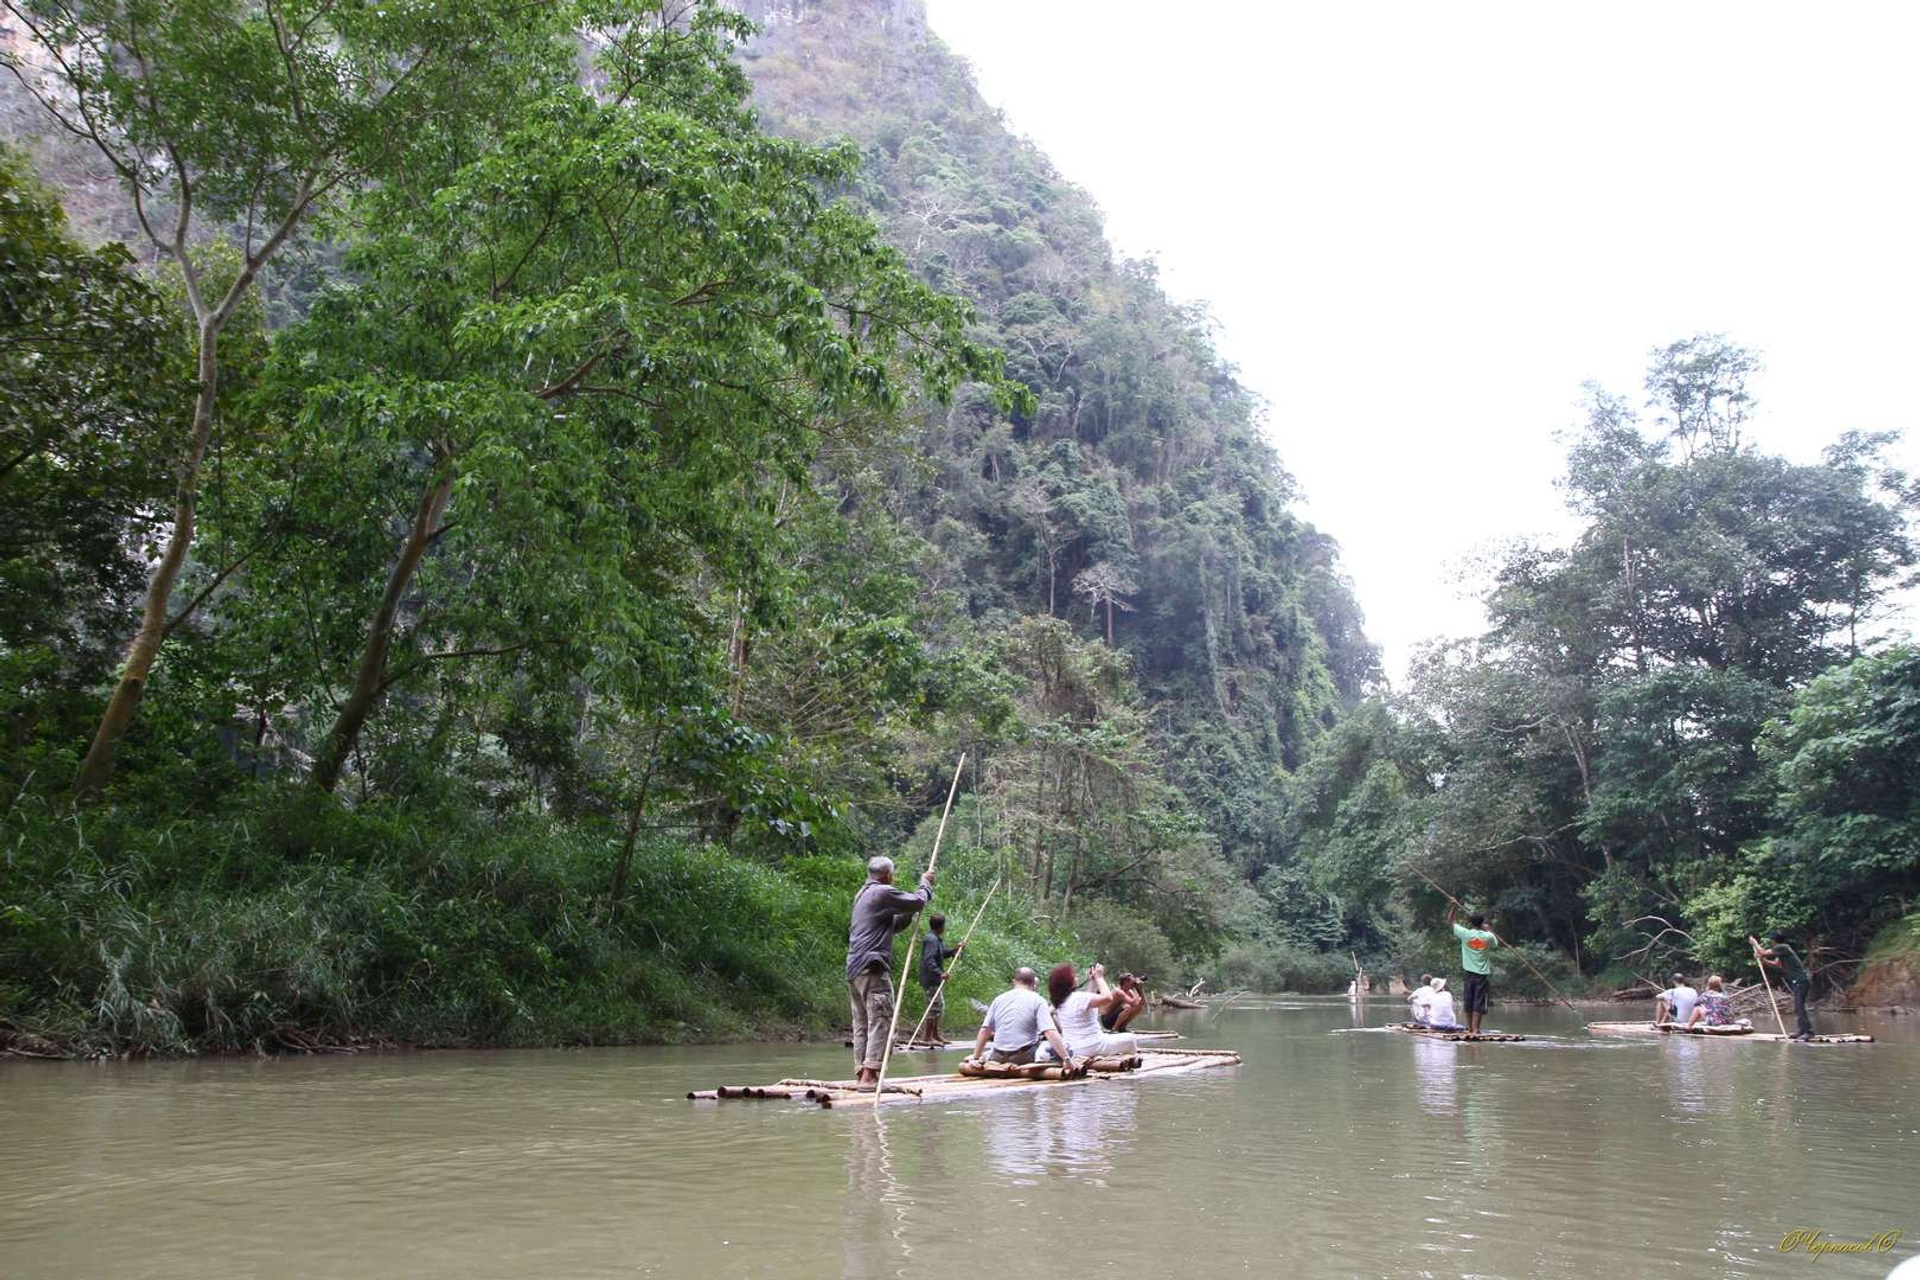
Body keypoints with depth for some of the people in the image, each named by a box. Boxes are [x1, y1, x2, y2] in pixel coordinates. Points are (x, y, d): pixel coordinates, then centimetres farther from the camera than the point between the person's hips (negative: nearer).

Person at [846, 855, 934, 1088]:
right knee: (881, 1020, -11)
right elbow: (917, 902, -5)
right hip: (872, 968, -10)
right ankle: (869, 1074, -18)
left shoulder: (862, 894, 23)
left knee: (862, 1024, 9)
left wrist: (910, 914, 22)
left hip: (854, 969, 10)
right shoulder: (883, 892, -7)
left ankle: (860, 1073, 9)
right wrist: (926, 883, 11)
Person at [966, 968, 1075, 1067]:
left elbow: (984, 1031, 10)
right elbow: (1051, 1033, -15)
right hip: (1025, 1058, -4)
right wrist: (1067, 1059, -16)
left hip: (999, 1059, 4)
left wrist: (976, 1056, 18)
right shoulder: (1037, 1000, -4)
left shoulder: (999, 999, 8)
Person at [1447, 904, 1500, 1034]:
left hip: (1470, 972, 1)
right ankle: (1475, 1029, -7)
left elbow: (1450, 921, 5)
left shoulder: (1465, 933, -6)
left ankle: (1470, 1027, 18)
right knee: (1479, 1003, -1)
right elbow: (1496, 943, 20)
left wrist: (1454, 906, 13)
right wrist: (1489, 930, 26)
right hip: (1483, 974, -1)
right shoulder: (1488, 936, -4)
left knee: (1469, 1002, 11)